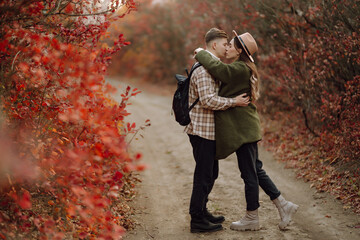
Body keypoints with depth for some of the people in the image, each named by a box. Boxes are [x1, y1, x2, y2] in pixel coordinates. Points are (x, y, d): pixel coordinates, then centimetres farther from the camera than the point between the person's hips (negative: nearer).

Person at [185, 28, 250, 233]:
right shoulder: (205, 68, -17)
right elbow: (208, 100, -25)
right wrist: (233, 102, -19)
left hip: (209, 129, 11)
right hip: (202, 129, -11)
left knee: (211, 172, 18)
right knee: (204, 175, -4)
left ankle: (201, 211, 30)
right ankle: (197, 220, 4)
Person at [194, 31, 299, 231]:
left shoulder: (240, 70, -18)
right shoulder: (240, 70, 16)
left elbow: (216, 67, -29)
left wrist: (201, 53, -13)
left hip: (243, 130, -10)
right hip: (243, 129, 10)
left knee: (249, 173, 1)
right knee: (255, 170, 16)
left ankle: (252, 218, 12)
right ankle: (284, 205, 21)